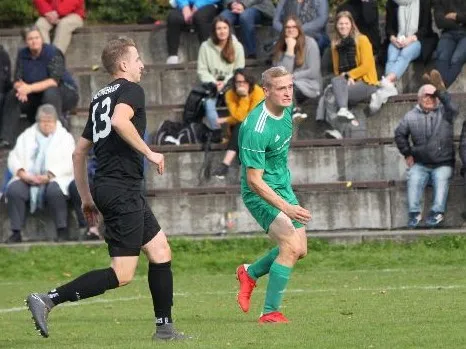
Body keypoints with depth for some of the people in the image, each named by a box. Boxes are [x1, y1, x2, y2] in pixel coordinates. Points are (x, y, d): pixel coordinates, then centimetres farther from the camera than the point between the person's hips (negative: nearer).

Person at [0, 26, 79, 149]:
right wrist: (22, 88, -30)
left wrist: (30, 88, -37)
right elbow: (17, 81, -4)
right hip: (37, 97, 5)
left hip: (65, 93, -5)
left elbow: (54, 81, -27)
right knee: (12, 96, -15)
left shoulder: (52, 53, -17)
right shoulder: (22, 55, -1)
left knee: (50, 93, -37)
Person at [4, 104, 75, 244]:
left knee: (55, 190, -36)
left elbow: (69, 163, -3)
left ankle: (62, 232, -28)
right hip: (28, 179, 3)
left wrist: (49, 176, -18)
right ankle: (16, 233, -26)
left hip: (54, 179, -3)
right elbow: (14, 158, 11)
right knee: (14, 190, -28)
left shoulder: (65, 137, 13)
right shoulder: (26, 136, 22)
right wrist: (22, 173, -11)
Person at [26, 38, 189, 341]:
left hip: (106, 188, 10)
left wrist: (86, 197, 25)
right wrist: (149, 152, -17)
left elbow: (79, 152, 21)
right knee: (122, 275, -11)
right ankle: (47, 300, -16)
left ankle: (164, 327, 15)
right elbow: (119, 121, -28)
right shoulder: (131, 90, -5)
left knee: (161, 251, 14)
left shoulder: (100, 98, 19)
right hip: (123, 189, -10)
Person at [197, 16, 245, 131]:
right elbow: (202, 70, 1)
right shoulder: (206, 46, 1)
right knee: (209, 104, -31)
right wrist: (214, 83, -14)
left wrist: (225, 82, -13)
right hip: (212, 85, 0)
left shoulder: (237, 46, 2)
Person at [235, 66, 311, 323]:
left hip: (283, 186, 9)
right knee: (291, 246, -21)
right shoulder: (257, 129, -30)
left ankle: (249, 273, 33)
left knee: (300, 249, 10)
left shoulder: (286, 109, -3)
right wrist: (286, 208, -33)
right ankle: (270, 313, -13)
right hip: (260, 193, -9)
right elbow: (254, 181, -28)